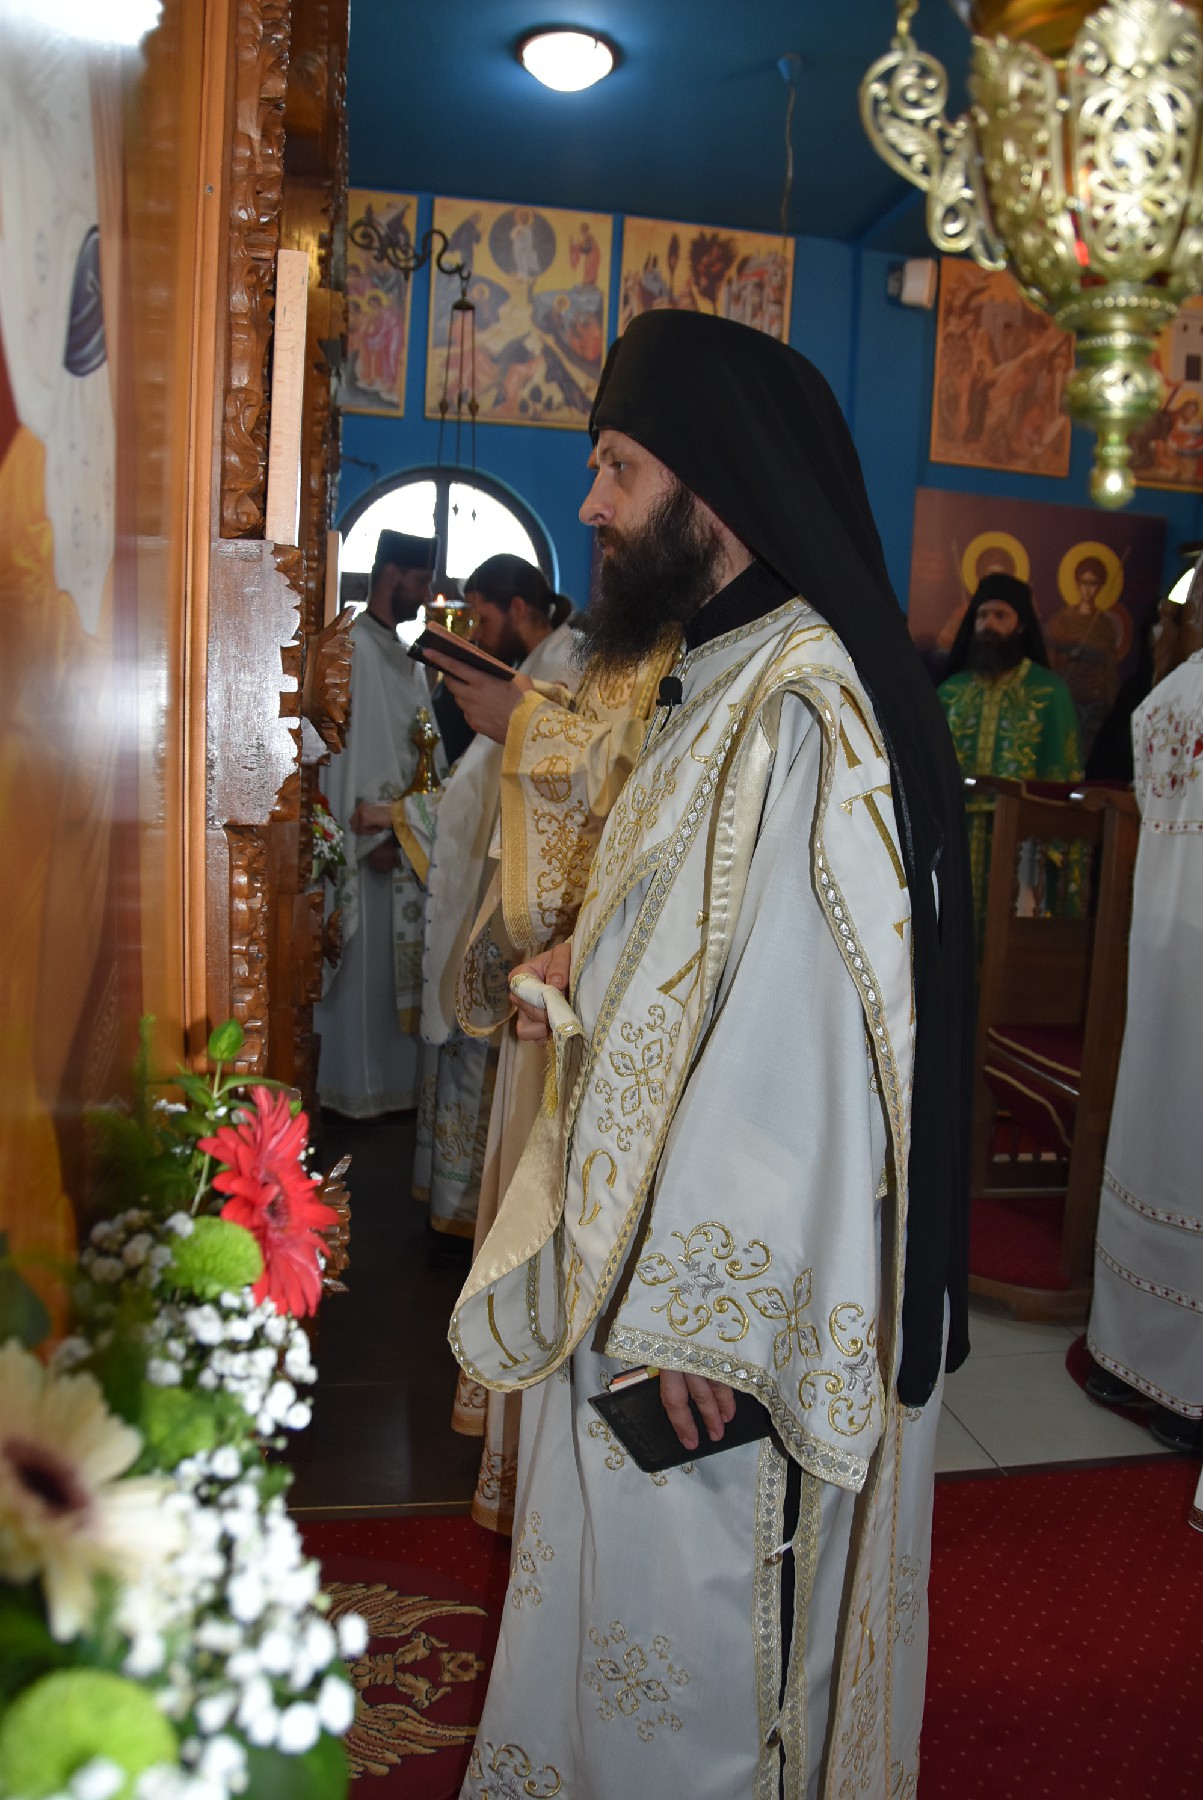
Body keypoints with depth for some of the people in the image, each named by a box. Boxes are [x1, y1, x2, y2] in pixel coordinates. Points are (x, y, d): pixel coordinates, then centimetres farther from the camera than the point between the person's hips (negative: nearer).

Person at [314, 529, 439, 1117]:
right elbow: (343, 746, -16)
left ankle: (397, 1076, 21)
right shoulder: (351, 648, -11)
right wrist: (370, 835, -18)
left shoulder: (407, 658, 15)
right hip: (370, 837, -8)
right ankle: (358, 1084, 9)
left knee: (400, 957, 12)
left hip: (410, 836, 8)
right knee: (364, 963, -1)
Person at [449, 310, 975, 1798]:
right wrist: (580, 972, 4)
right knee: (619, 1577, 25)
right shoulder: (720, 681, 11)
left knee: (679, 1602, 11)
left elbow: (792, 1032, -26)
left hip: (714, 1287, -9)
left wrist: (694, 1307, -22)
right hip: (631, 1241, 9)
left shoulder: (802, 709, -22)